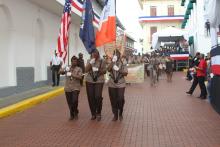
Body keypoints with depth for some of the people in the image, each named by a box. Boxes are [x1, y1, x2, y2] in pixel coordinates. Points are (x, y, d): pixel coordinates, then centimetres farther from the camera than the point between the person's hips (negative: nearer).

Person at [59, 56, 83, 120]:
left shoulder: (79, 69, 0)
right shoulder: (67, 68, 9)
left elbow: (80, 77, -13)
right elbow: (60, 72, 3)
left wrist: (71, 74, -20)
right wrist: (65, 70, -17)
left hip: (75, 88, -3)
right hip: (67, 88, 3)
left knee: (74, 101, -15)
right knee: (69, 102, 6)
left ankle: (75, 113, 10)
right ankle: (72, 115, 22)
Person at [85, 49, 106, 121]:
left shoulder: (102, 61, 1)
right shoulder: (89, 61, 9)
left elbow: (104, 71, 1)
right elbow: (86, 70, 0)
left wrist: (98, 70, -16)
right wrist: (90, 63, -11)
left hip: (99, 81, -3)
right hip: (89, 81, 3)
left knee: (98, 97, -10)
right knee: (91, 98, 1)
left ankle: (98, 114, 6)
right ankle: (93, 114, 14)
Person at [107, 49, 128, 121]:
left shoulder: (123, 63, 2)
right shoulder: (111, 63, 7)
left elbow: (126, 73, -6)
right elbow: (108, 69, -13)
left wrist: (118, 70, -18)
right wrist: (113, 61, -16)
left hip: (121, 84, -2)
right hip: (112, 84, 2)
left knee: (120, 99, -6)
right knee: (113, 100, 4)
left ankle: (120, 114, 16)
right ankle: (115, 115, 17)